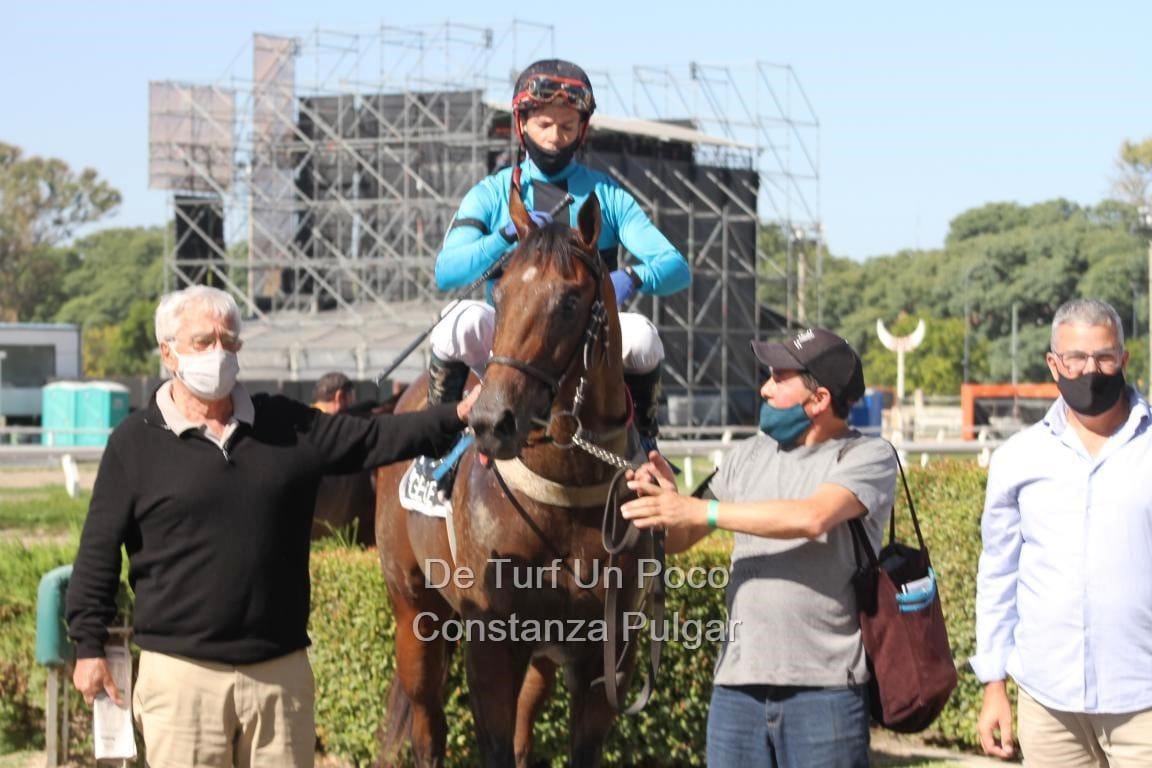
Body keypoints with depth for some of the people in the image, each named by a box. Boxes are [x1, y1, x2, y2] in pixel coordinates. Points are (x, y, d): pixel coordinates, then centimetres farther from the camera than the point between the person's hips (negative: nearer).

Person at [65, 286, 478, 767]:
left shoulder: (288, 427, 9)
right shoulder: (135, 443, 0)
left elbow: (374, 439, 4)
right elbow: (99, 552, 1)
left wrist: (457, 416, -9)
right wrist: (89, 646, -3)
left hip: (281, 669, 4)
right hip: (181, 670, -3)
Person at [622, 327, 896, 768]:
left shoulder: (869, 457, -3)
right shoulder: (749, 456, 13)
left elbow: (813, 518, -22)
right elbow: (678, 541, 19)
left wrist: (700, 511, -18)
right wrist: (666, 499, -5)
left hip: (824, 687, -5)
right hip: (738, 684, 5)